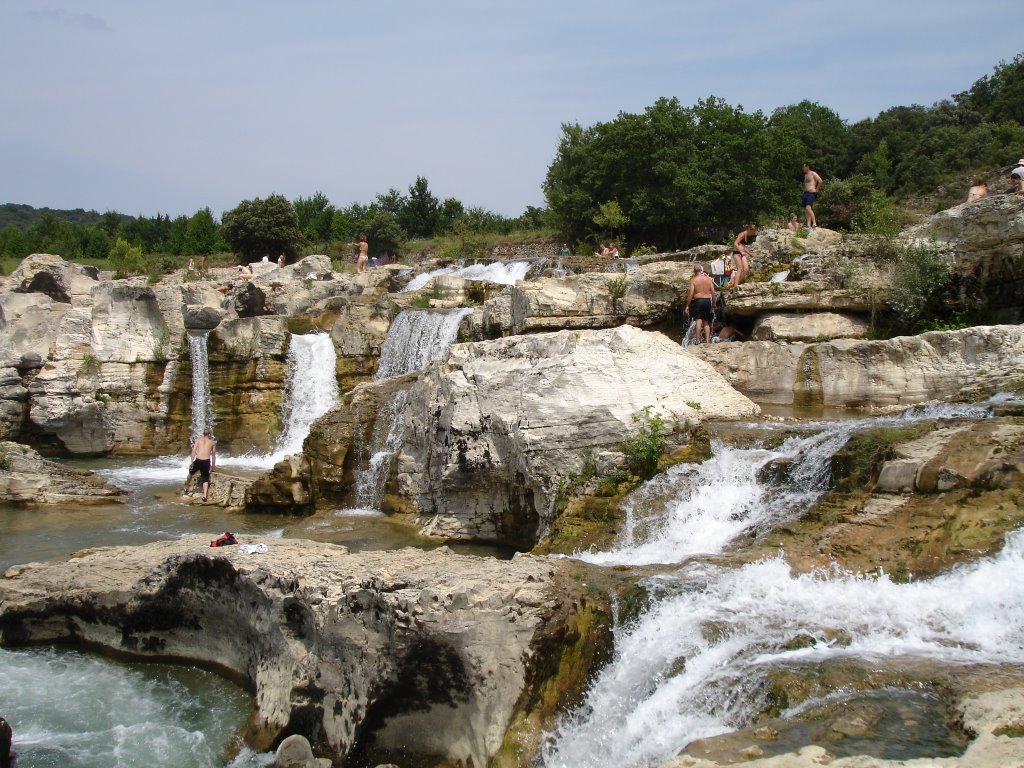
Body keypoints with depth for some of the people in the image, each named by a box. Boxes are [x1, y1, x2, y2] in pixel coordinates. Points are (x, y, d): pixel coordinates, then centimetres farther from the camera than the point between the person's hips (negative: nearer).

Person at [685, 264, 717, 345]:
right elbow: (713, 292, 3)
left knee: (699, 321, -7)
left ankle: (698, 341, -11)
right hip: (707, 300, 3)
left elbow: (691, 293, -10)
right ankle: (708, 340, 8)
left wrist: (687, 305, -6)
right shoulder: (708, 279, 4)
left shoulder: (693, 280, -5)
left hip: (698, 301, -3)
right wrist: (713, 303, 14)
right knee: (706, 322, 12)